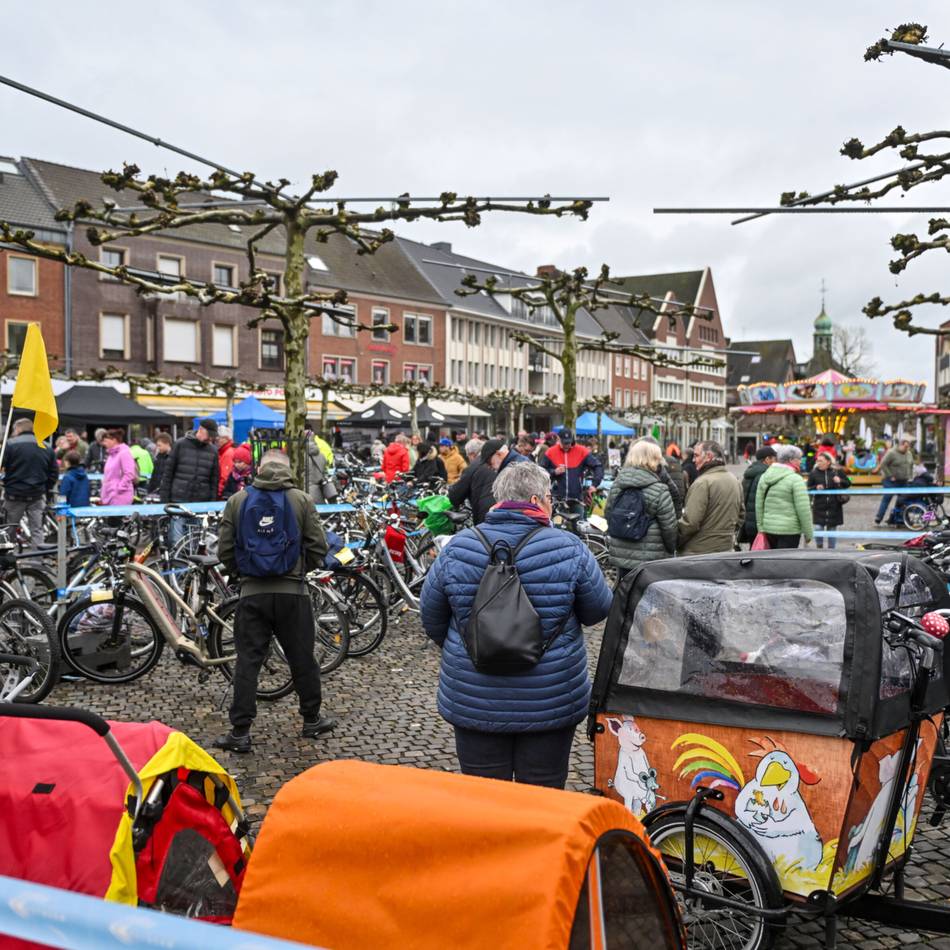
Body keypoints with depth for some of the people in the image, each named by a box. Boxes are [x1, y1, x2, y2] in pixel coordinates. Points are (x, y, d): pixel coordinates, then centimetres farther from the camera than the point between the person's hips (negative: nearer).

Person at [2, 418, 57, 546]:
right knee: (37, 529, 6)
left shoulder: (10, 444, -8)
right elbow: (54, 473, 10)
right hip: (37, 495, 3)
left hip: (15, 494, -3)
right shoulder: (46, 448, 8)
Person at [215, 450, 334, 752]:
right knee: (302, 658, 12)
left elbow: (225, 550, 2)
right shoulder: (301, 500, -2)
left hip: (252, 591, 1)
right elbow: (318, 548, -3)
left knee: (248, 660, 5)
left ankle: (240, 731, 6)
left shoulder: (237, 501, 2)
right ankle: (312, 719, 26)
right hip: (293, 591, -1)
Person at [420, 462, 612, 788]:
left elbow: (431, 618, 3)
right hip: (550, 702, -1)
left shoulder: (457, 549, -6)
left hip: (474, 704, 2)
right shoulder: (569, 549, -12)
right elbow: (598, 611, -1)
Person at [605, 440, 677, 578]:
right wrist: (671, 550, 6)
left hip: (619, 555, 5)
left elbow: (608, 514, 12)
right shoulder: (660, 491, -15)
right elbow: (669, 527, -11)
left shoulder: (616, 485, 2)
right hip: (651, 560, -5)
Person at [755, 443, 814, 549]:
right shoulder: (795, 479, -12)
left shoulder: (764, 477, 8)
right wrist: (808, 533, -6)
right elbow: (803, 509, -14)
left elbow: (759, 505, 10)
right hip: (789, 530, -6)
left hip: (768, 528, 6)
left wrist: (761, 528, 16)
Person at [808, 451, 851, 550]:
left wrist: (840, 481, -13)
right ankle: (819, 547, 14)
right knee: (818, 528, -9)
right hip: (819, 506, 0)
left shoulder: (837, 471, 1)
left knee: (832, 528, 7)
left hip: (834, 506, 0)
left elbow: (848, 483, 8)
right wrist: (816, 488, -16)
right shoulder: (813, 473, 1)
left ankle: (831, 549, 21)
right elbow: (808, 489, 5)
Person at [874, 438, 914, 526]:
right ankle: (878, 518, -6)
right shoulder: (891, 453, -12)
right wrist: (890, 476, -15)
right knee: (886, 498, -8)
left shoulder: (909, 454, 11)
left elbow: (911, 466, 23)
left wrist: (910, 477, 11)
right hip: (891, 481, -7)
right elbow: (883, 465, -15)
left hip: (904, 482, 7)